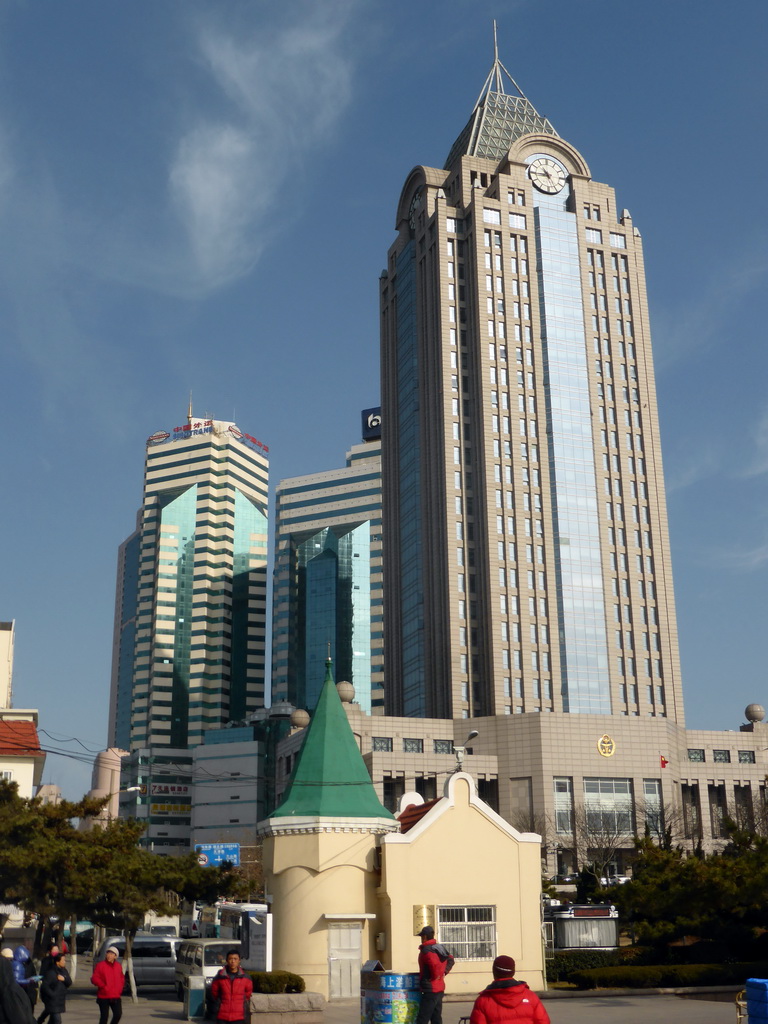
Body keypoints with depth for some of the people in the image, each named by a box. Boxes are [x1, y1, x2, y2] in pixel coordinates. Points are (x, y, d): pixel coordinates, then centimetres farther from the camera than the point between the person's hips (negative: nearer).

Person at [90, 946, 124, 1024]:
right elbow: (94, 979, -11)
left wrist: (120, 988, 6)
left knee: (118, 1014, 1)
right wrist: (103, 986, -15)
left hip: (116, 997, 5)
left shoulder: (118, 966, 9)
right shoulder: (100, 965, -7)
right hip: (104, 997, -4)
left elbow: (122, 979, 21)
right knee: (104, 1016, -1)